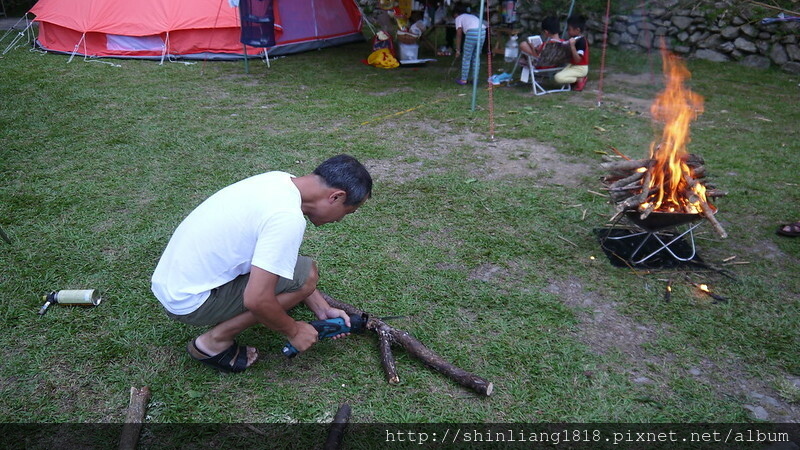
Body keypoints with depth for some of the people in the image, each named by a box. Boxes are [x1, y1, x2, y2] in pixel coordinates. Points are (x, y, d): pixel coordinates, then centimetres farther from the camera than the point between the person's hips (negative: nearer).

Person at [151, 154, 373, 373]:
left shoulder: (280, 181, 1)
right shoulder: (288, 218, -26)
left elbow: (278, 254, 12)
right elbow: (256, 300, -27)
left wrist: (323, 309, 12)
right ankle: (215, 342, -3)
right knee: (305, 275, -13)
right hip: (190, 303, -9)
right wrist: (294, 331, -8)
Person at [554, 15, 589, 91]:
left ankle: (580, 80, -8)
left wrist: (572, 46, -35)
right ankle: (577, 78, 7)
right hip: (573, 65, 10)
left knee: (558, 78, -25)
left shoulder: (581, 41, -21)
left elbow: (577, 60, -29)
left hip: (580, 68, -10)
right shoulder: (576, 39, 9)